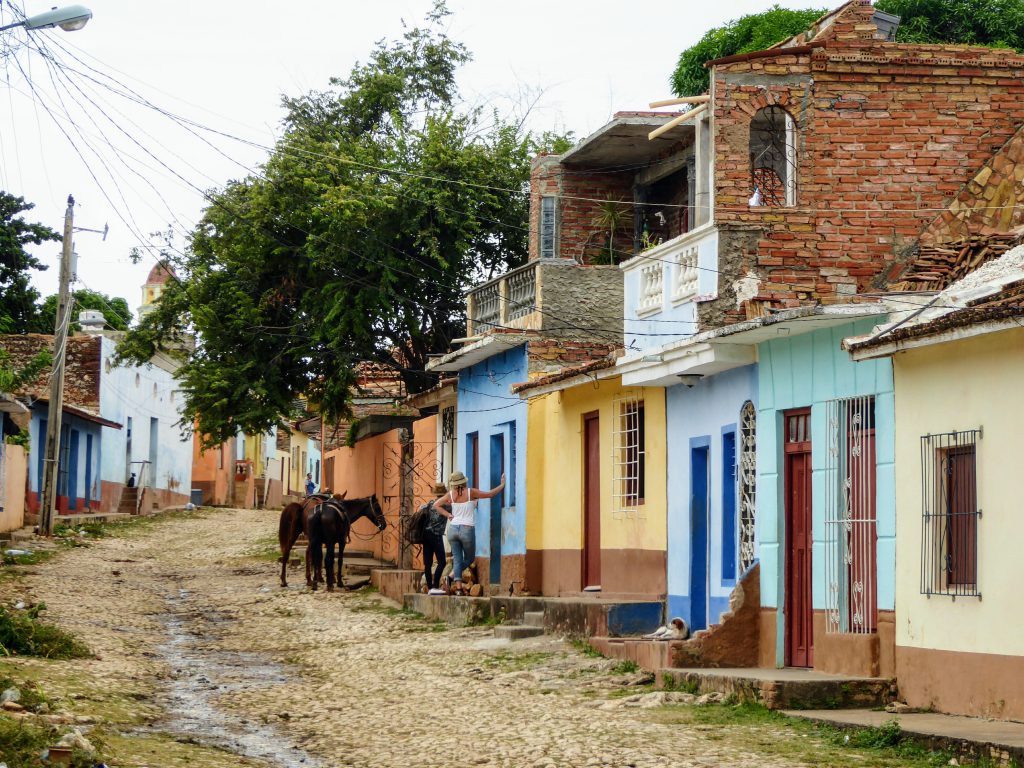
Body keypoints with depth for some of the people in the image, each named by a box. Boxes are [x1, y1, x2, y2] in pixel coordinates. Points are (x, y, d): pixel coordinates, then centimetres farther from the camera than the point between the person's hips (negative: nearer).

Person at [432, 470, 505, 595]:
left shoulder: (450, 494, 2)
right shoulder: (471, 492, -6)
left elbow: (435, 504, 7)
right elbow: (490, 494, -4)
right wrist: (502, 484, 8)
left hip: (453, 529, 3)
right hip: (467, 529, -3)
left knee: (457, 558, 8)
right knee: (469, 558, 15)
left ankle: (458, 585, -3)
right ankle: (453, 574, -6)